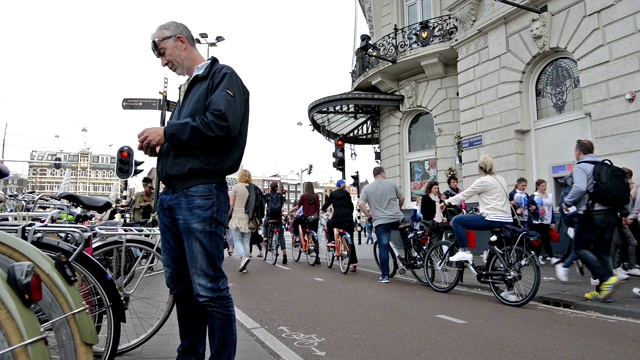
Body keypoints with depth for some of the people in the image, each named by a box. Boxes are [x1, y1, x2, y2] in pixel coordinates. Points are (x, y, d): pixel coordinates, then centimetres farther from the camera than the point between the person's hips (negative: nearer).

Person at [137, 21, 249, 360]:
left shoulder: (222, 76, 1)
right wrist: (160, 146, 8)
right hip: (170, 196, 9)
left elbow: (222, 125, -17)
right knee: (180, 286, 13)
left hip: (201, 194, -9)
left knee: (209, 289, -8)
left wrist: (166, 133, -10)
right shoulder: (188, 89, 26)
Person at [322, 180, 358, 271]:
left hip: (338, 219, -2)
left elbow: (327, 203, 11)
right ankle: (354, 262, 5)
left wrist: (323, 209, 32)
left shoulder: (333, 194, 7)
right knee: (350, 241, 10)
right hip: (349, 220, 2)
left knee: (329, 223, 34)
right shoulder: (347, 194, 11)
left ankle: (331, 241, 19)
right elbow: (351, 206, 14)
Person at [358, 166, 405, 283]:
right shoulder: (391, 183, 5)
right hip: (397, 219, 0)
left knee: (383, 248, 2)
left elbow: (361, 204, -7)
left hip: (380, 222, 0)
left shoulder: (367, 188, 4)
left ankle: (384, 276, 5)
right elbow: (402, 197, 10)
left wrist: (368, 216, 6)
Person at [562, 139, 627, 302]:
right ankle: (603, 291, 12)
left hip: (592, 214, -7)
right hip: (611, 214, 8)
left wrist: (567, 202, -6)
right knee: (603, 252, 10)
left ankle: (607, 278, -11)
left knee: (580, 248, 2)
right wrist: (624, 212, 20)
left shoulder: (580, 167, -6)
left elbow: (579, 188, -21)